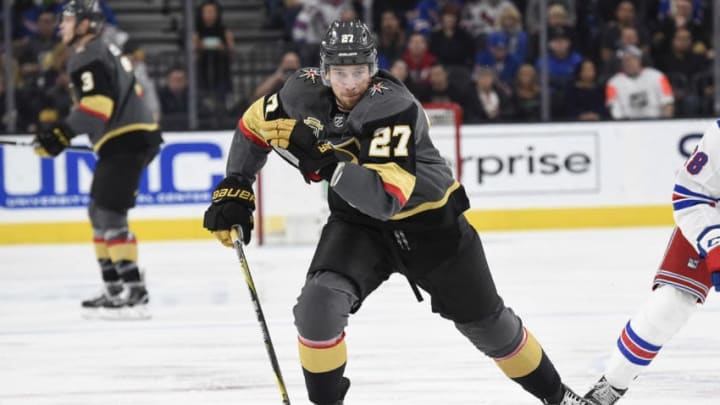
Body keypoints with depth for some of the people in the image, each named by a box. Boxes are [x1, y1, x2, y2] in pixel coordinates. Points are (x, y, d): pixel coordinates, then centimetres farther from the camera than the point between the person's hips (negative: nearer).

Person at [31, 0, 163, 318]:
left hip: (127, 142, -11)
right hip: (131, 139, 11)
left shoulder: (87, 56, -11)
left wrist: (63, 134, -26)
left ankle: (134, 292, -21)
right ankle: (114, 289, 17)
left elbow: (97, 104, -23)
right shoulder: (104, 52, 21)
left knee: (109, 214, -14)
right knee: (99, 212, 15)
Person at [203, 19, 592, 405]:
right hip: (356, 220, 4)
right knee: (319, 301, -22)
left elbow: (386, 198, -43)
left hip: (427, 218, -3)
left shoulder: (395, 108, -33)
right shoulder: (306, 92, -17)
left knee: (485, 321, 9)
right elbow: (255, 123, 4)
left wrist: (324, 160, -50)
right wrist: (234, 189, -2)